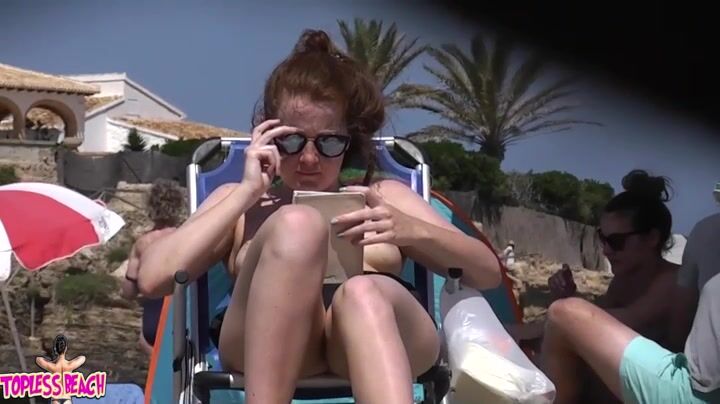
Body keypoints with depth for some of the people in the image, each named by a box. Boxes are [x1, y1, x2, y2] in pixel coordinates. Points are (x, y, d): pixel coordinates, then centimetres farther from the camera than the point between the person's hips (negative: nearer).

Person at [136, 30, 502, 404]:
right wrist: (246, 192, 3)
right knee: (296, 224, -28)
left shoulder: (385, 195, 28)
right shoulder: (239, 200, 26)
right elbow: (153, 278, 8)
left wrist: (413, 231, -3)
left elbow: (489, 272, 17)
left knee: (363, 294, -35)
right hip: (269, 350, 0)